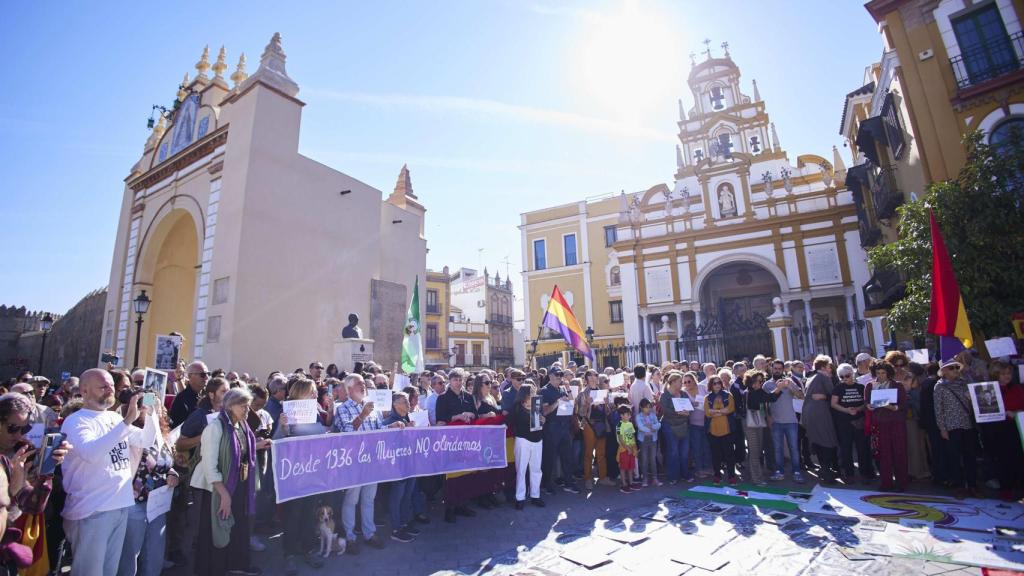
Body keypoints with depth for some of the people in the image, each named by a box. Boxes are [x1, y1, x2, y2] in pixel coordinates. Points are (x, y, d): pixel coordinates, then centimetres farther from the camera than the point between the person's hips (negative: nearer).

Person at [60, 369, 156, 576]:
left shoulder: (115, 418, 9)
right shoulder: (76, 421, -11)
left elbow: (146, 441, 14)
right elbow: (90, 453, -29)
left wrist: (148, 415, -3)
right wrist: (127, 421, -33)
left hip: (121, 505, 7)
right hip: (92, 510, -6)